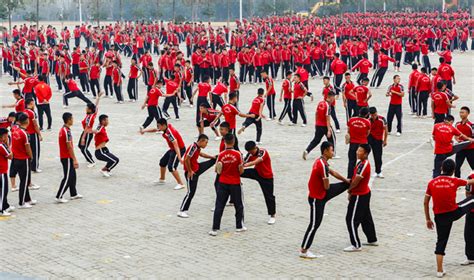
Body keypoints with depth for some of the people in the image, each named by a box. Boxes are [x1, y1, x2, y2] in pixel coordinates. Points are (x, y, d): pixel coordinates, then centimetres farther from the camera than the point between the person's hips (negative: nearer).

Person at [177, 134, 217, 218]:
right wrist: (190, 171, -20)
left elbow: (200, 154, 26)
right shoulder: (193, 147, -26)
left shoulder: (197, 147, 3)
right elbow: (186, 159, -29)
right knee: (191, 192, -7)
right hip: (191, 173, -9)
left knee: (213, 161, 17)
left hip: (197, 168, 9)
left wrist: (212, 157, 21)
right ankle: (182, 211, -2)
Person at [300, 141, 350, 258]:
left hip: (321, 194, 9)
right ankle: (303, 251, 3)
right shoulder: (322, 165, -27)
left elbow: (333, 172, 19)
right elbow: (327, 187, -22)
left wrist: (347, 181, 22)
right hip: (317, 198, -9)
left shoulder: (321, 161, 3)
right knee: (314, 224, -3)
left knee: (345, 185, 16)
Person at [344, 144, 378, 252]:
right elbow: (355, 178, 12)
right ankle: (372, 240, 34)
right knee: (366, 218, 21)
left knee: (352, 220, -7)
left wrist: (349, 190, -6)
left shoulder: (364, 165, -24)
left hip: (359, 196, -10)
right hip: (364, 194, 10)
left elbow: (356, 181, -23)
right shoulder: (361, 163, 7)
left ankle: (356, 245, -3)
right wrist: (351, 191, 9)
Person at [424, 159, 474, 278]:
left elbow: (425, 203, 3)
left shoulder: (432, 183, 0)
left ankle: (439, 270, 9)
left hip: (440, 217, 2)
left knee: (441, 242, 10)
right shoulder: (455, 181, -5)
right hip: (454, 212, -2)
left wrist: (428, 219, 13)